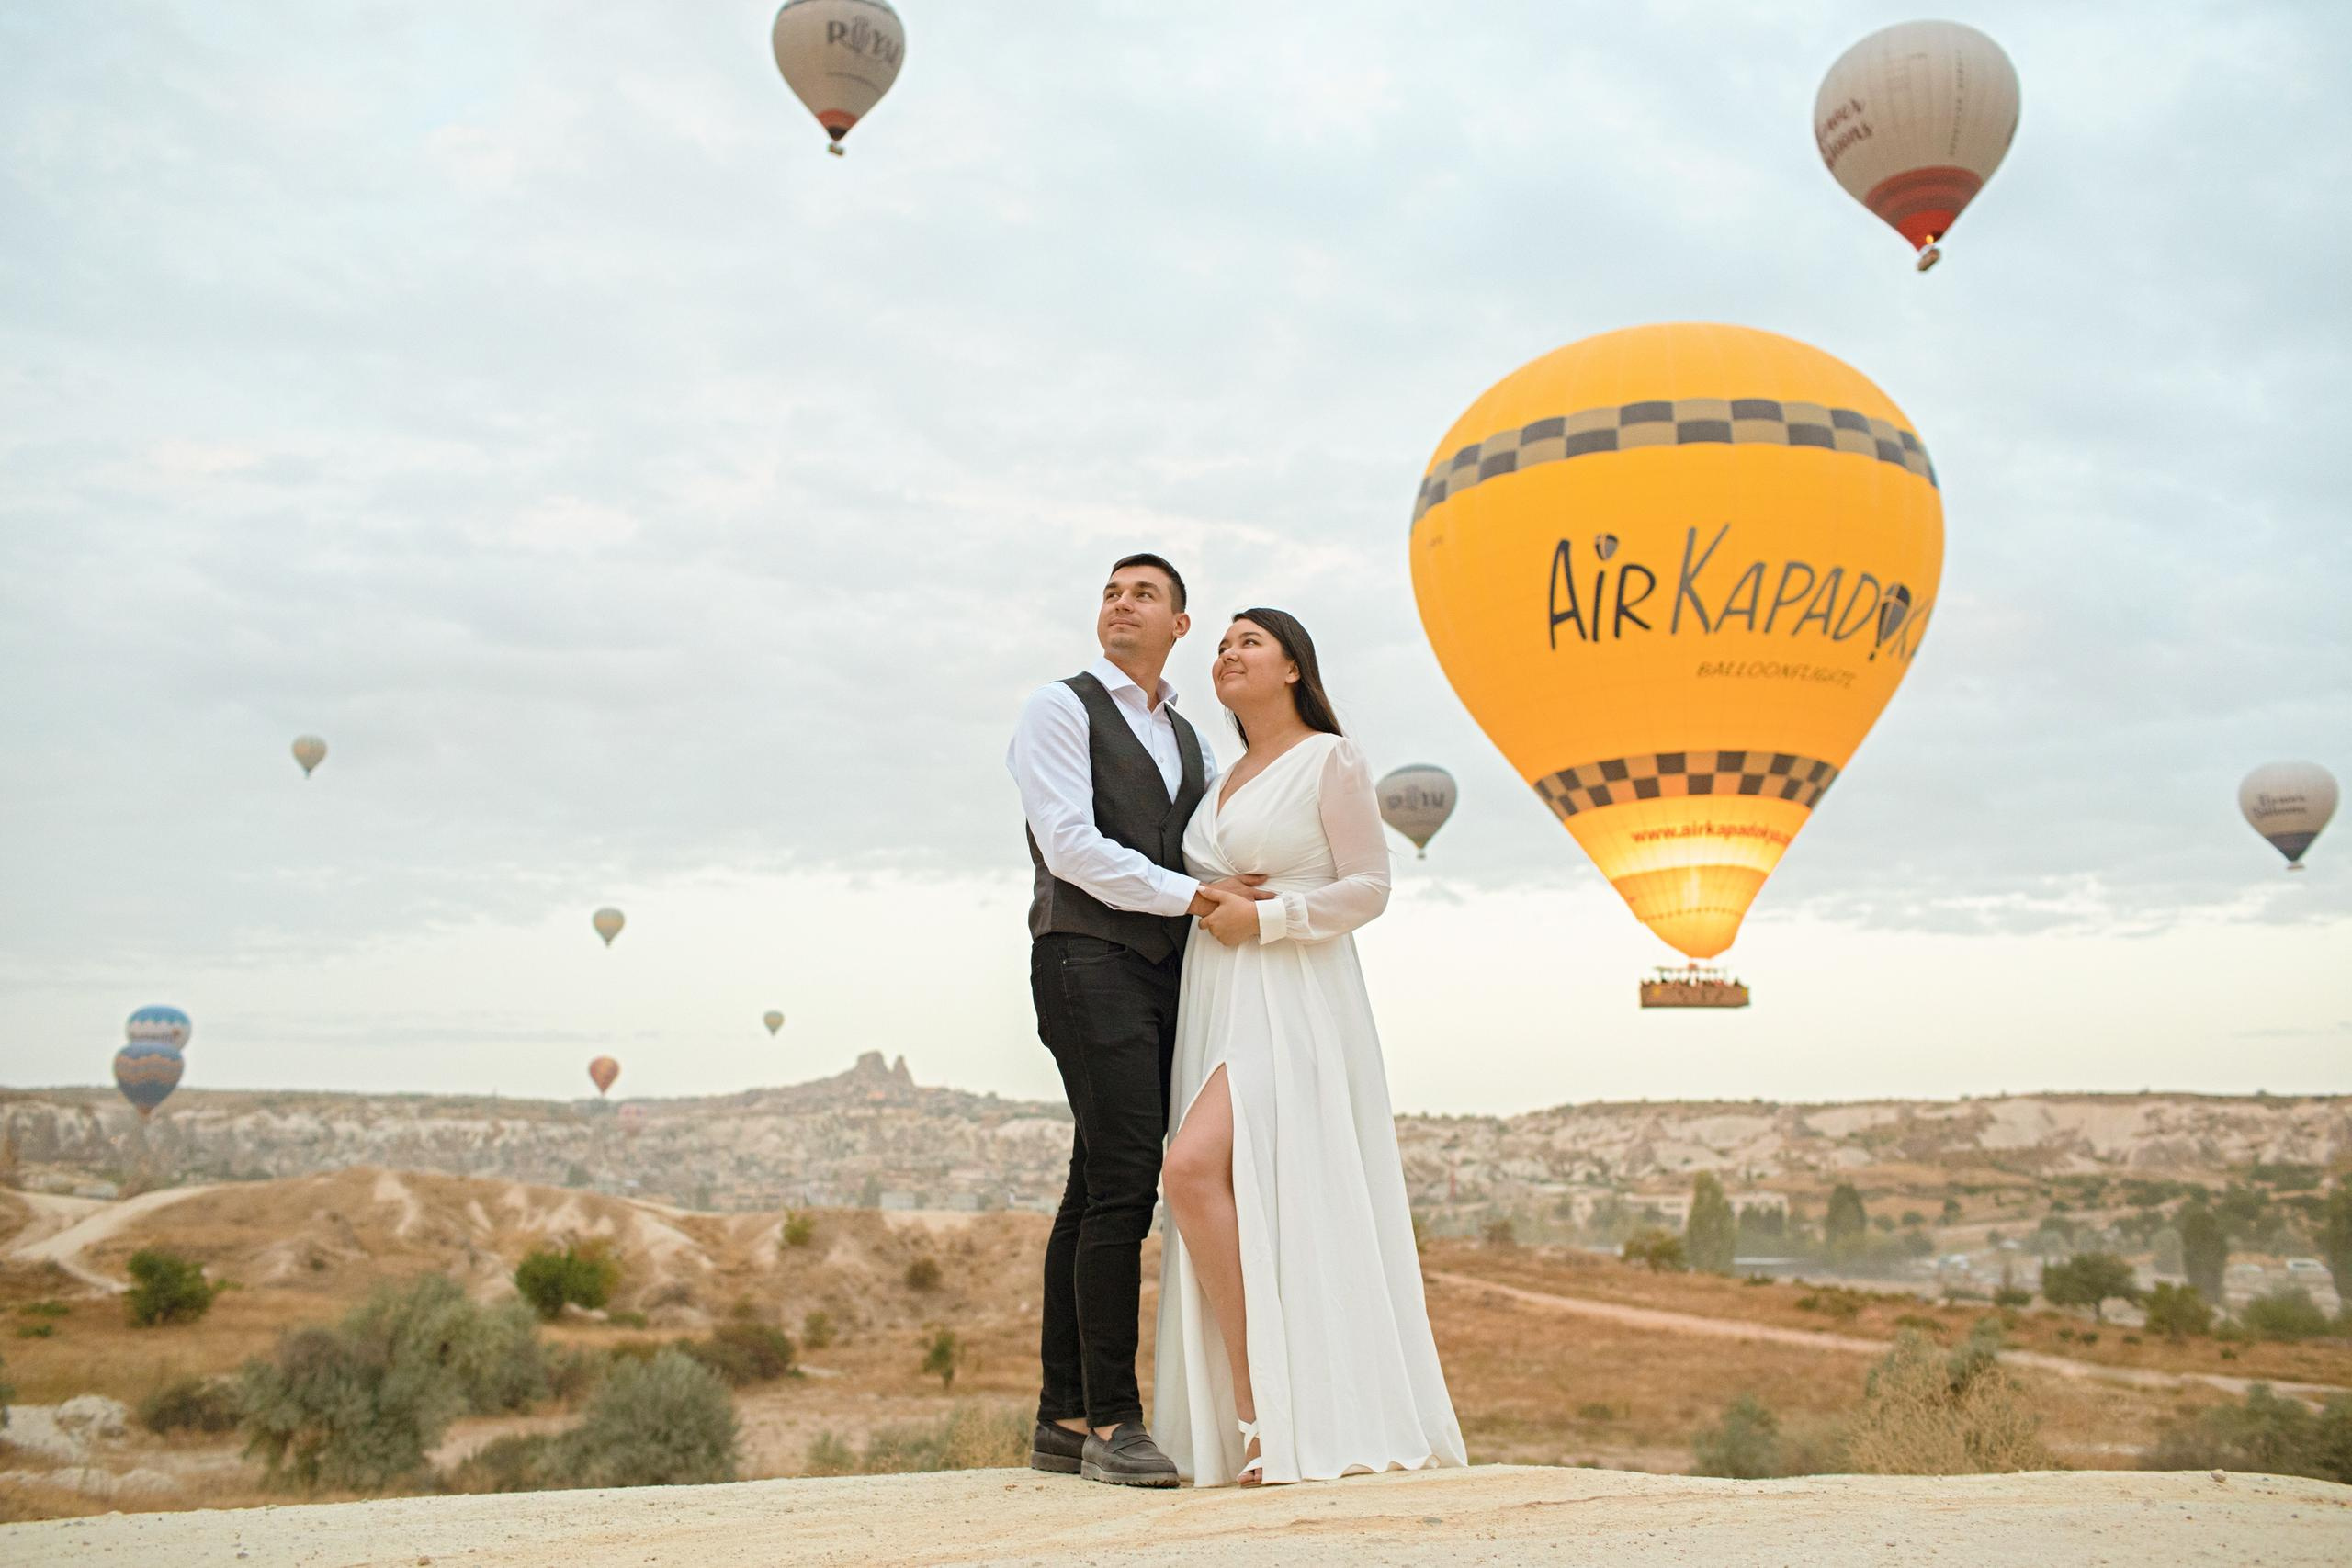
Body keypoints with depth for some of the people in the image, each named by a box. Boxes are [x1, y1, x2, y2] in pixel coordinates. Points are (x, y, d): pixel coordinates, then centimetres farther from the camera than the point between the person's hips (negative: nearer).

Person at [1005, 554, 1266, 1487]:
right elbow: (1070, 846, -10)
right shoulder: (1059, 709, 2)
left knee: (1098, 1191, 6)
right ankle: (1112, 1423, -9)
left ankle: (1064, 1423, 10)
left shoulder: (1187, 739, 24)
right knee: (1124, 1184, -14)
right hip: (1089, 962, -7)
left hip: (1162, 977, 7)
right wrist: (1194, 894, -11)